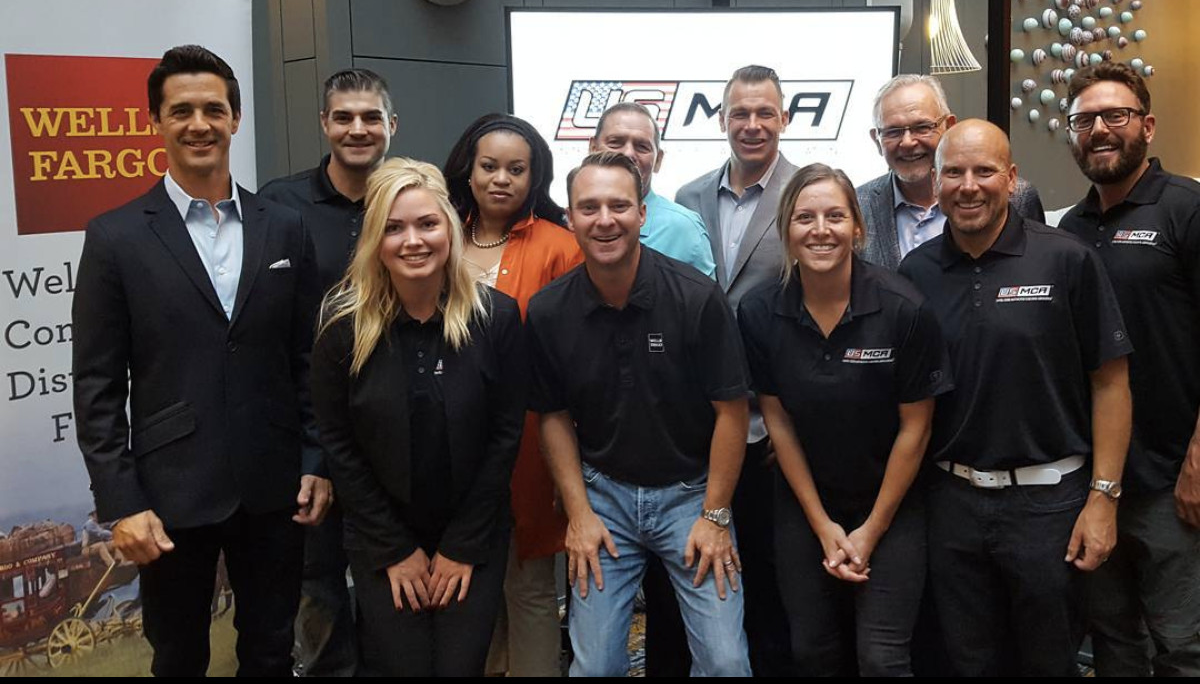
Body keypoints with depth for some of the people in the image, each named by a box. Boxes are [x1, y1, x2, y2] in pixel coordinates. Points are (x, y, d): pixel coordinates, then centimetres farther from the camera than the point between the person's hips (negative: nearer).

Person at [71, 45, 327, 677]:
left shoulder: (285, 229, 4)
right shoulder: (115, 237, -4)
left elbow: (307, 359, 7)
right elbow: (97, 386, -5)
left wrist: (316, 462, 2)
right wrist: (121, 505, -9)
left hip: (274, 489, 2)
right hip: (172, 494, -2)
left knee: (271, 654, 16)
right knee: (179, 660, 15)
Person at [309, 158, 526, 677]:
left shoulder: (496, 316, -10)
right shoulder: (344, 322, -11)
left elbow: (505, 435, -6)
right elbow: (337, 444, -6)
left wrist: (462, 547, -7)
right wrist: (396, 550, -6)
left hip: (474, 539, 1)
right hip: (382, 543, 0)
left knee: (463, 665, 7)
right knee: (396, 664, 4)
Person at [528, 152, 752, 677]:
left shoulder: (696, 298, -15)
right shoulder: (547, 312, -6)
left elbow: (730, 408, -8)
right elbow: (554, 415, 4)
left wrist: (715, 515, -8)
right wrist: (578, 513, -1)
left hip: (691, 491, -1)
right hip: (603, 494, 2)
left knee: (725, 660, -4)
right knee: (594, 662, 4)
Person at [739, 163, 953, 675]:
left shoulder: (903, 309, -18)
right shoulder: (759, 314, -10)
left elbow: (914, 427, -10)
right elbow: (777, 421, -3)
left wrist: (872, 531, -6)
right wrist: (823, 526, -2)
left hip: (891, 508, -2)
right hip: (804, 509, 3)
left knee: (881, 658, -4)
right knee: (813, 653, 10)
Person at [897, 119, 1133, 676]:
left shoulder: (1067, 261, -7)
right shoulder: (915, 272, 2)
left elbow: (1110, 381, -5)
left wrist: (1103, 496, -9)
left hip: (1047, 498, -2)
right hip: (952, 499, 3)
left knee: (1048, 659, 14)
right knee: (969, 661, 17)